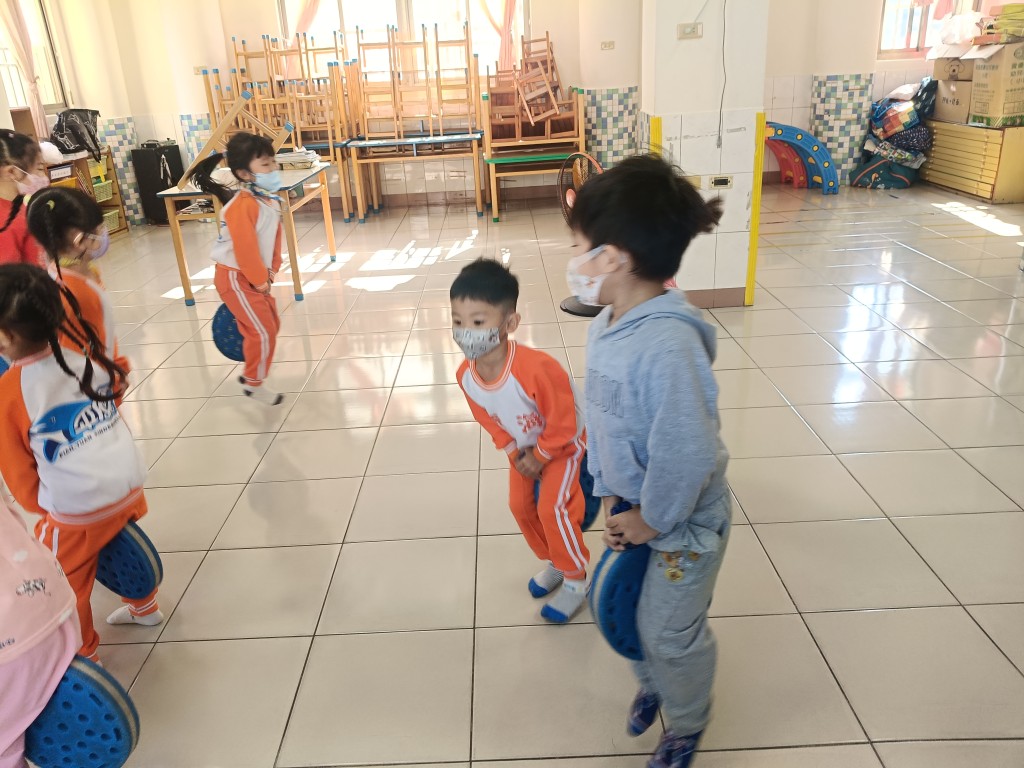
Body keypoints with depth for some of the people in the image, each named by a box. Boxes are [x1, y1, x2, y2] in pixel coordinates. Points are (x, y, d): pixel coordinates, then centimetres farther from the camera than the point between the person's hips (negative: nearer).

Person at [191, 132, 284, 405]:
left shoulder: (270, 200, 4)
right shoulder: (242, 205, -26)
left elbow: (274, 238, 13)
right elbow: (245, 249, -27)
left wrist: (271, 271, 7)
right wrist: (260, 280, -17)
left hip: (255, 276, 10)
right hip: (235, 277, -10)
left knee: (271, 325, 16)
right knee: (262, 331, -7)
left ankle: (251, 374, 32)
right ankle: (254, 383, 11)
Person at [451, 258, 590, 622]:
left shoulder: (536, 367, -44)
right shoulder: (465, 375, -23)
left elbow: (563, 421, -29)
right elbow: (489, 420, -2)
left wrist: (539, 457, -18)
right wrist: (515, 452, -6)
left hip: (564, 442, -6)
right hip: (523, 446, 7)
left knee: (552, 508, -12)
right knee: (520, 506, 11)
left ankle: (576, 579, 12)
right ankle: (554, 563, 36)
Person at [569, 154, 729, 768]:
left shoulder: (670, 345, -36)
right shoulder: (607, 324, -7)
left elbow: (686, 454, -32)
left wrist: (651, 521, -18)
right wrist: (609, 489, 5)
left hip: (683, 522, -7)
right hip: (633, 508, 8)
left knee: (671, 634, 14)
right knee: (635, 615, 26)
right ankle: (653, 686, 57)